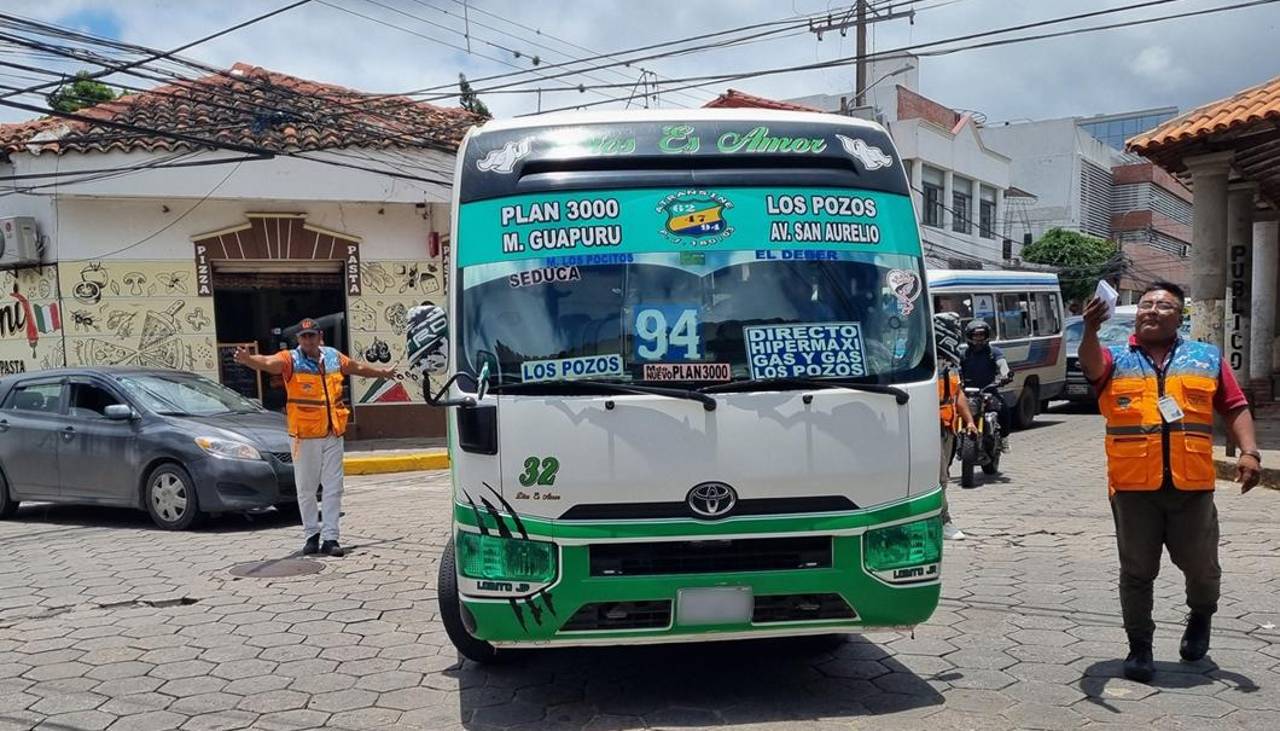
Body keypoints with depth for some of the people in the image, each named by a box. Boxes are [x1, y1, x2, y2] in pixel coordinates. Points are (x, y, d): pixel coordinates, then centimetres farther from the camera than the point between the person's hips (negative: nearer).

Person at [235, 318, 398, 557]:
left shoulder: (333, 357, 8)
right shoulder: (290, 360, -6)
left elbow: (359, 367, 26)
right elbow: (268, 362, -27)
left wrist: (383, 373, 39)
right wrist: (248, 359, -48)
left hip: (333, 434, 4)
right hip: (305, 436, -4)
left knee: (333, 488, 4)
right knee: (306, 489, 7)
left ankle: (330, 538, 11)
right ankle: (312, 535, 22)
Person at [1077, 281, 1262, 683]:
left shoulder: (1208, 358, 11)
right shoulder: (1116, 359, 4)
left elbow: (1235, 408, 9)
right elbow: (1091, 364, -19)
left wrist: (1249, 451, -6)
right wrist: (1091, 330, -39)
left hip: (1192, 486, 2)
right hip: (1133, 487, -1)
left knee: (1201, 566, 13)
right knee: (1137, 572, 7)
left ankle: (1201, 616, 44)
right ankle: (1139, 646, 20)